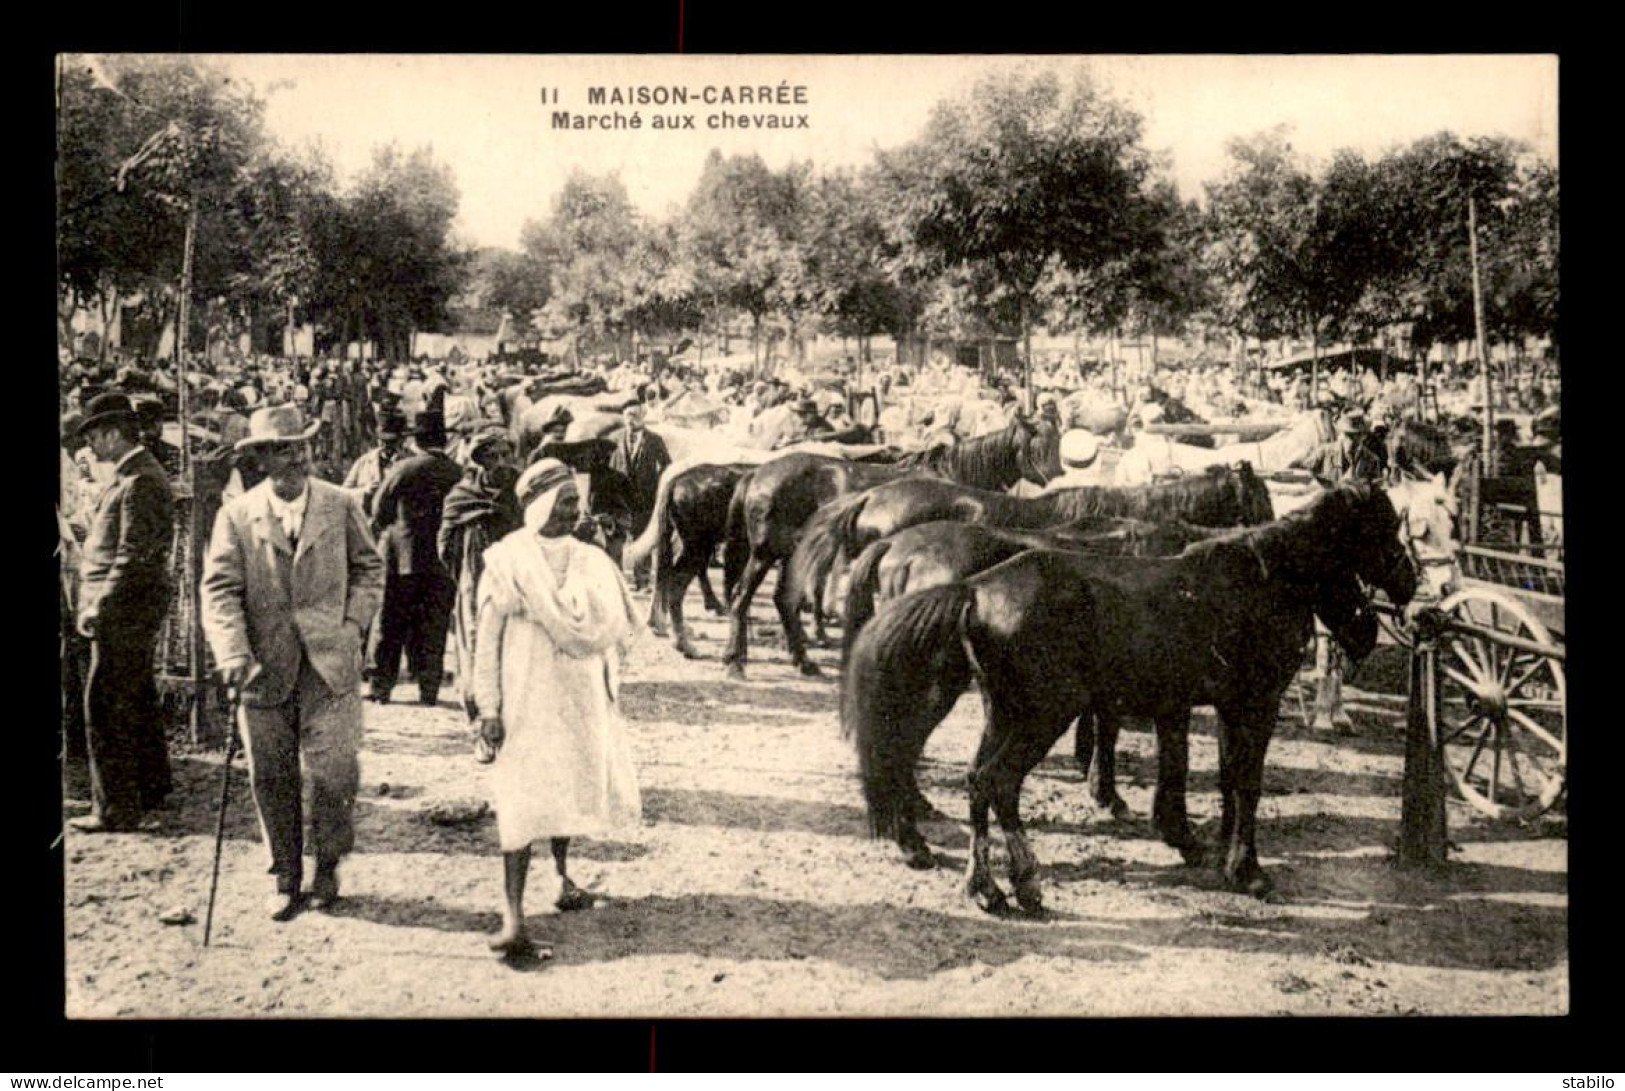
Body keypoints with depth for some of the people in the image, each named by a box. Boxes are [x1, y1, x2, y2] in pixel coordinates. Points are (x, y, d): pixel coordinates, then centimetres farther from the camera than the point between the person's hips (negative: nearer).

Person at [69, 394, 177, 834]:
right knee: (137, 702, 19)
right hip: (133, 610, 10)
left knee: (106, 708, -6)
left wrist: (99, 609, -20)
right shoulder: (133, 475, 16)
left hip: (123, 610, -10)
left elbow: (133, 557, -22)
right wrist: (96, 604, 14)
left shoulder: (140, 482, -17)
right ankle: (150, 787, 31)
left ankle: (116, 809, -1)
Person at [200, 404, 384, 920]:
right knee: (271, 777, 8)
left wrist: (353, 622, -1)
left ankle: (328, 864, 19)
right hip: (265, 665, 1)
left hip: (330, 663, 0)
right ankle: (285, 876, 24)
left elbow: (369, 567, 13)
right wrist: (234, 655, -18)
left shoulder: (342, 506, 3)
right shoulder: (236, 516, 1)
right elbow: (220, 589, -5)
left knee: (334, 769, -4)